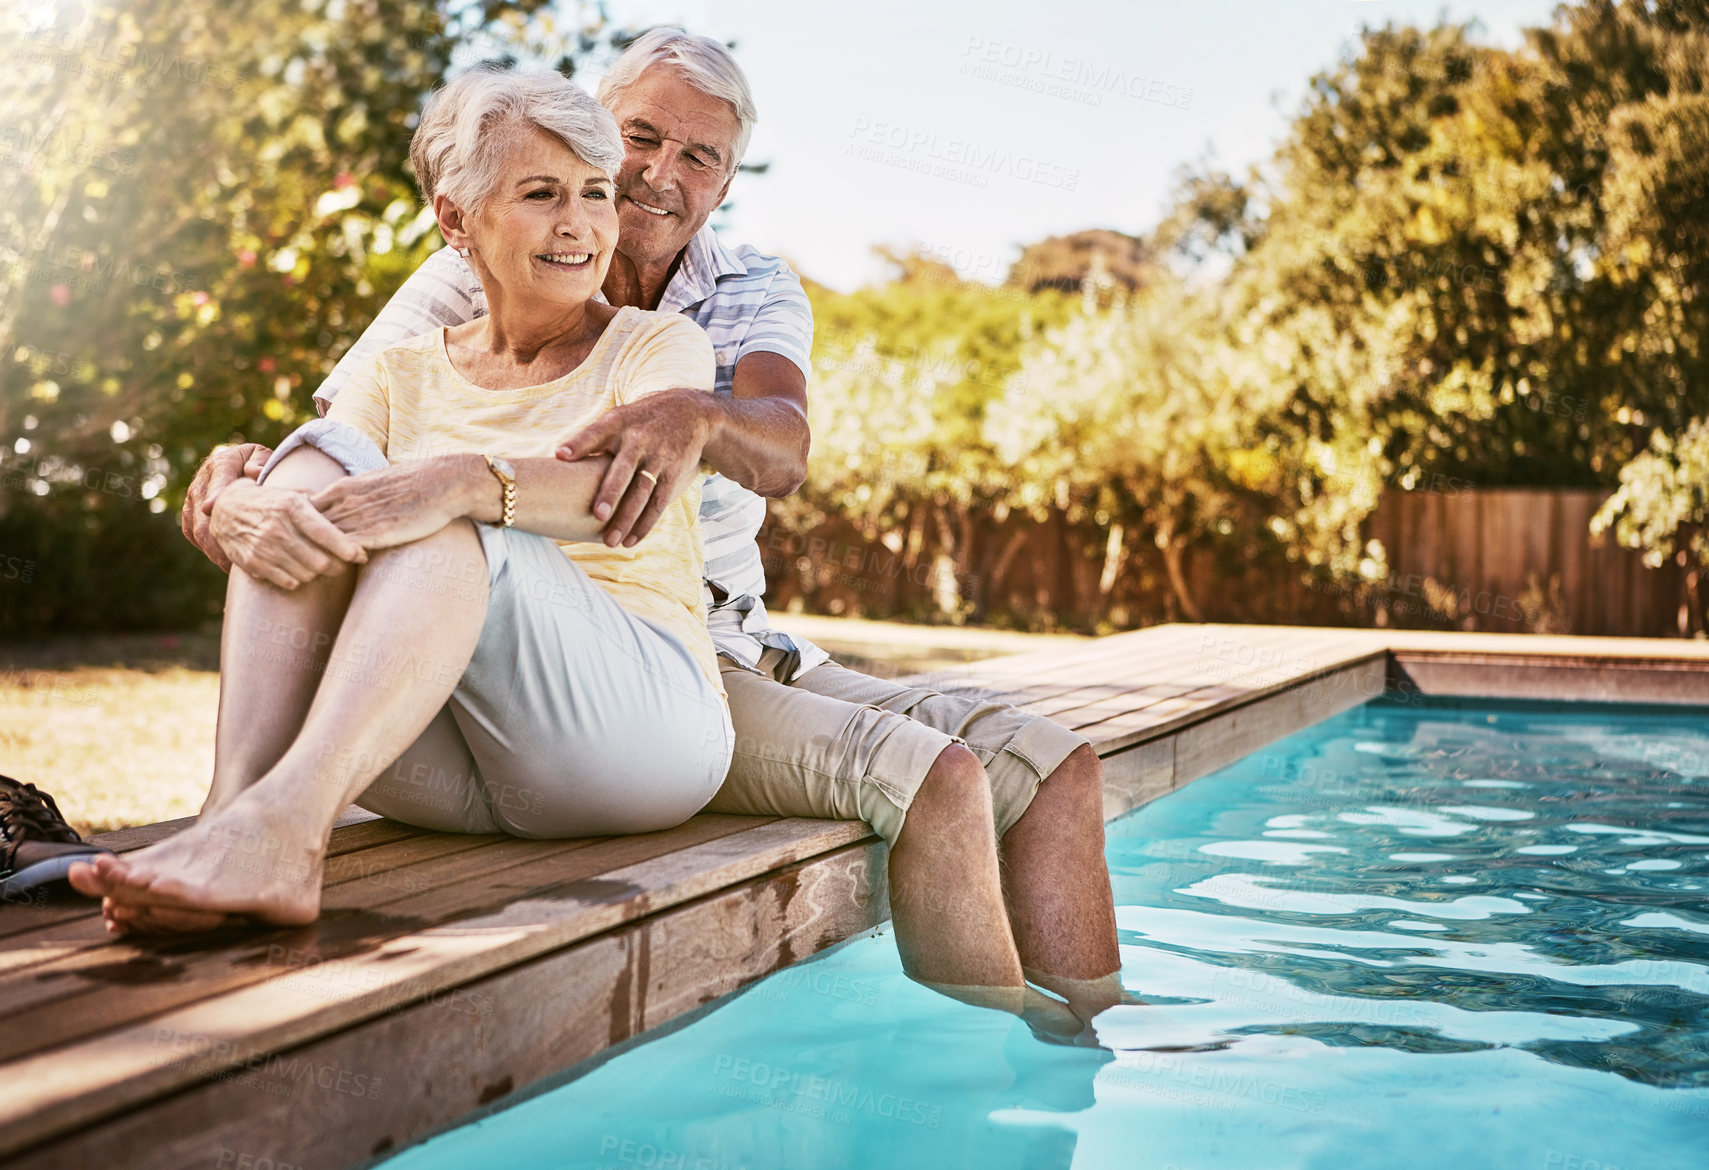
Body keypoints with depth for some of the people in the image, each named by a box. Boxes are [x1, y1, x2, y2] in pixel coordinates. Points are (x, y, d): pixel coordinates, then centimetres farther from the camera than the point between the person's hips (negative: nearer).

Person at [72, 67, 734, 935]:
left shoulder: (658, 344, 9)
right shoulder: (402, 374, 17)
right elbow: (224, 495, -1)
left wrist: (464, 481, -34)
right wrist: (247, 509, -27)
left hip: (643, 721, -2)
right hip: (434, 769, 3)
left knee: (444, 523, -28)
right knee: (320, 463, -18)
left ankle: (280, 821, -48)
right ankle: (233, 808, -38)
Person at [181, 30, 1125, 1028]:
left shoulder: (756, 293, 8)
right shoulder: (468, 287, -1)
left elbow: (782, 454, -15)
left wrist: (698, 418, -40)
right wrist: (236, 486, -36)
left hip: (735, 651, 6)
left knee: (1056, 770, -7)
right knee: (935, 778, -25)